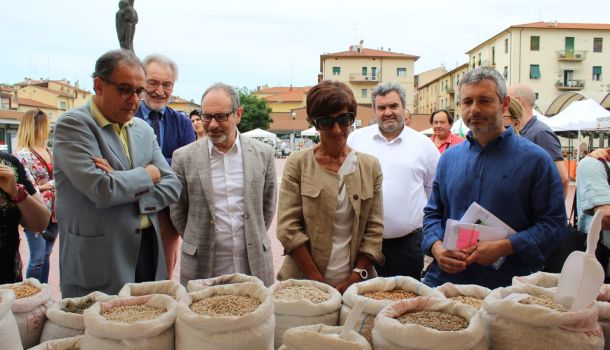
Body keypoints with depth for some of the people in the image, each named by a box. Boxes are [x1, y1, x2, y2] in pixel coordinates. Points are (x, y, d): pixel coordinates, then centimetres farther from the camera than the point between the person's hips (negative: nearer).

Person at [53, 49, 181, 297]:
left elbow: (172, 187, 5)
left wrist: (124, 186, -11)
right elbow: (101, 189, -22)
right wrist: (148, 174, -6)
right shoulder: (73, 124, -8)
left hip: (148, 256, 6)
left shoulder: (143, 129, 11)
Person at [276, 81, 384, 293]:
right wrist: (318, 282, -12)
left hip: (353, 283, 2)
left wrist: (355, 279, -8)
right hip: (304, 282, -1)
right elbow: (288, 228, -9)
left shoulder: (370, 166, 3)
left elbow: (374, 229, 1)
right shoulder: (297, 164, -4)